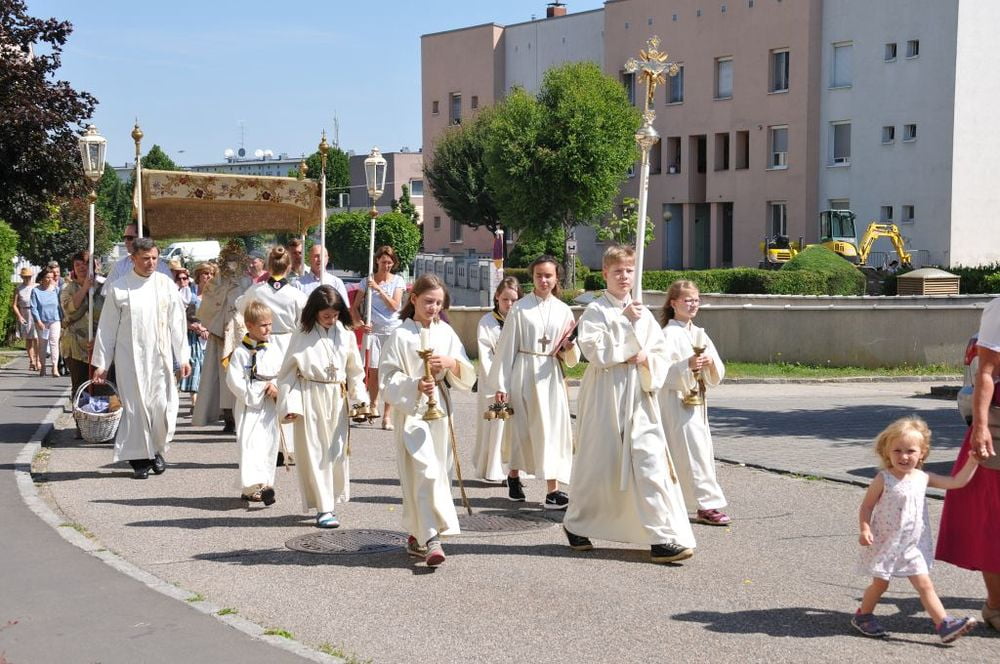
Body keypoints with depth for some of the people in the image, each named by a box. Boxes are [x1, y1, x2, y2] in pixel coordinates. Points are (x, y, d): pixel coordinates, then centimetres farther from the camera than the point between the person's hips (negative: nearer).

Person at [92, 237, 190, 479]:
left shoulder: (166, 285, 3)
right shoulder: (118, 288, -2)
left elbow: (176, 323, 6)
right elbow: (107, 328, 2)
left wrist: (183, 357, 4)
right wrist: (101, 363, 2)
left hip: (160, 358, 2)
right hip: (130, 359, -1)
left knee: (163, 407, -2)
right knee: (136, 407, -1)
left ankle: (157, 450, 21)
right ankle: (140, 458, 11)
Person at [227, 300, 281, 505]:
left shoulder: (273, 352, 7)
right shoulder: (240, 353, -5)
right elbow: (234, 380, -10)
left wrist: (276, 385, -12)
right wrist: (254, 394, -15)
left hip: (270, 406, 4)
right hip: (249, 406, -4)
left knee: (269, 445, 5)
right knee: (250, 444, -12)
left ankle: (260, 486, 13)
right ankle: (253, 485, -18)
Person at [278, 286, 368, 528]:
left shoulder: (345, 334, 3)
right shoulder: (302, 336, -4)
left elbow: (355, 370, 9)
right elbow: (288, 372, -2)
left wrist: (361, 399, 0)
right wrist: (289, 404, -11)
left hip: (337, 398, 3)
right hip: (309, 398, -3)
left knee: (337, 451, 8)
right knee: (314, 453, -2)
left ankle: (331, 501, 24)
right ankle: (323, 508, 2)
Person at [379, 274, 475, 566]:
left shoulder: (446, 333, 8)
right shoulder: (401, 335, -5)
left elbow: (466, 376, 8)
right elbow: (388, 378, -7)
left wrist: (451, 363, -12)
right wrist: (415, 385, -22)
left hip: (440, 411, 5)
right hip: (411, 411, -5)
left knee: (437, 472, 8)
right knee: (424, 471, -15)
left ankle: (417, 535, 21)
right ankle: (431, 539, -19)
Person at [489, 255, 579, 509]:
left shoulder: (563, 311, 6)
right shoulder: (520, 308, -3)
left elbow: (571, 359, 9)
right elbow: (507, 347, -2)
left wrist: (569, 347, -13)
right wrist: (500, 385, -5)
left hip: (550, 376, 2)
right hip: (523, 373, -2)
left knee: (552, 428, -3)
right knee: (520, 428, 8)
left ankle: (553, 490, -5)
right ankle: (514, 476, 32)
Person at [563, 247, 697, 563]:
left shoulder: (643, 314, 12)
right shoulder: (596, 311, -2)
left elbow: (662, 353, 11)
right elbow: (593, 348, -17)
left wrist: (646, 359, -10)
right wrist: (624, 322, -14)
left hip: (639, 396, 3)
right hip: (605, 395, -3)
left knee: (651, 463, -7)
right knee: (598, 463, 7)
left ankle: (663, 537, -8)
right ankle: (577, 523, 30)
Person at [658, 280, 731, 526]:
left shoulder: (699, 333, 14)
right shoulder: (669, 333, -9)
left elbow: (717, 374, 12)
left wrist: (711, 363, -10)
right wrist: (687, 365, -31)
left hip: (695, 400, 8)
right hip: (675, 399, -7)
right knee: (693, 449, -10)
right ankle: (707, 505, -8)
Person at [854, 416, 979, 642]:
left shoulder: (923, 478, 0)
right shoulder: (883, 479, -14)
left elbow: (956, 482, 6)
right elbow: (866, 506, -8)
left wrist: (973, 460, -1)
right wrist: (865, 529, -22)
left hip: (913, 546, 4)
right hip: (885, 543, -4)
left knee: (924, 585, 2)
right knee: (880, 583, 9)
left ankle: (944, 624, -1)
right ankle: (863, 616, 30)